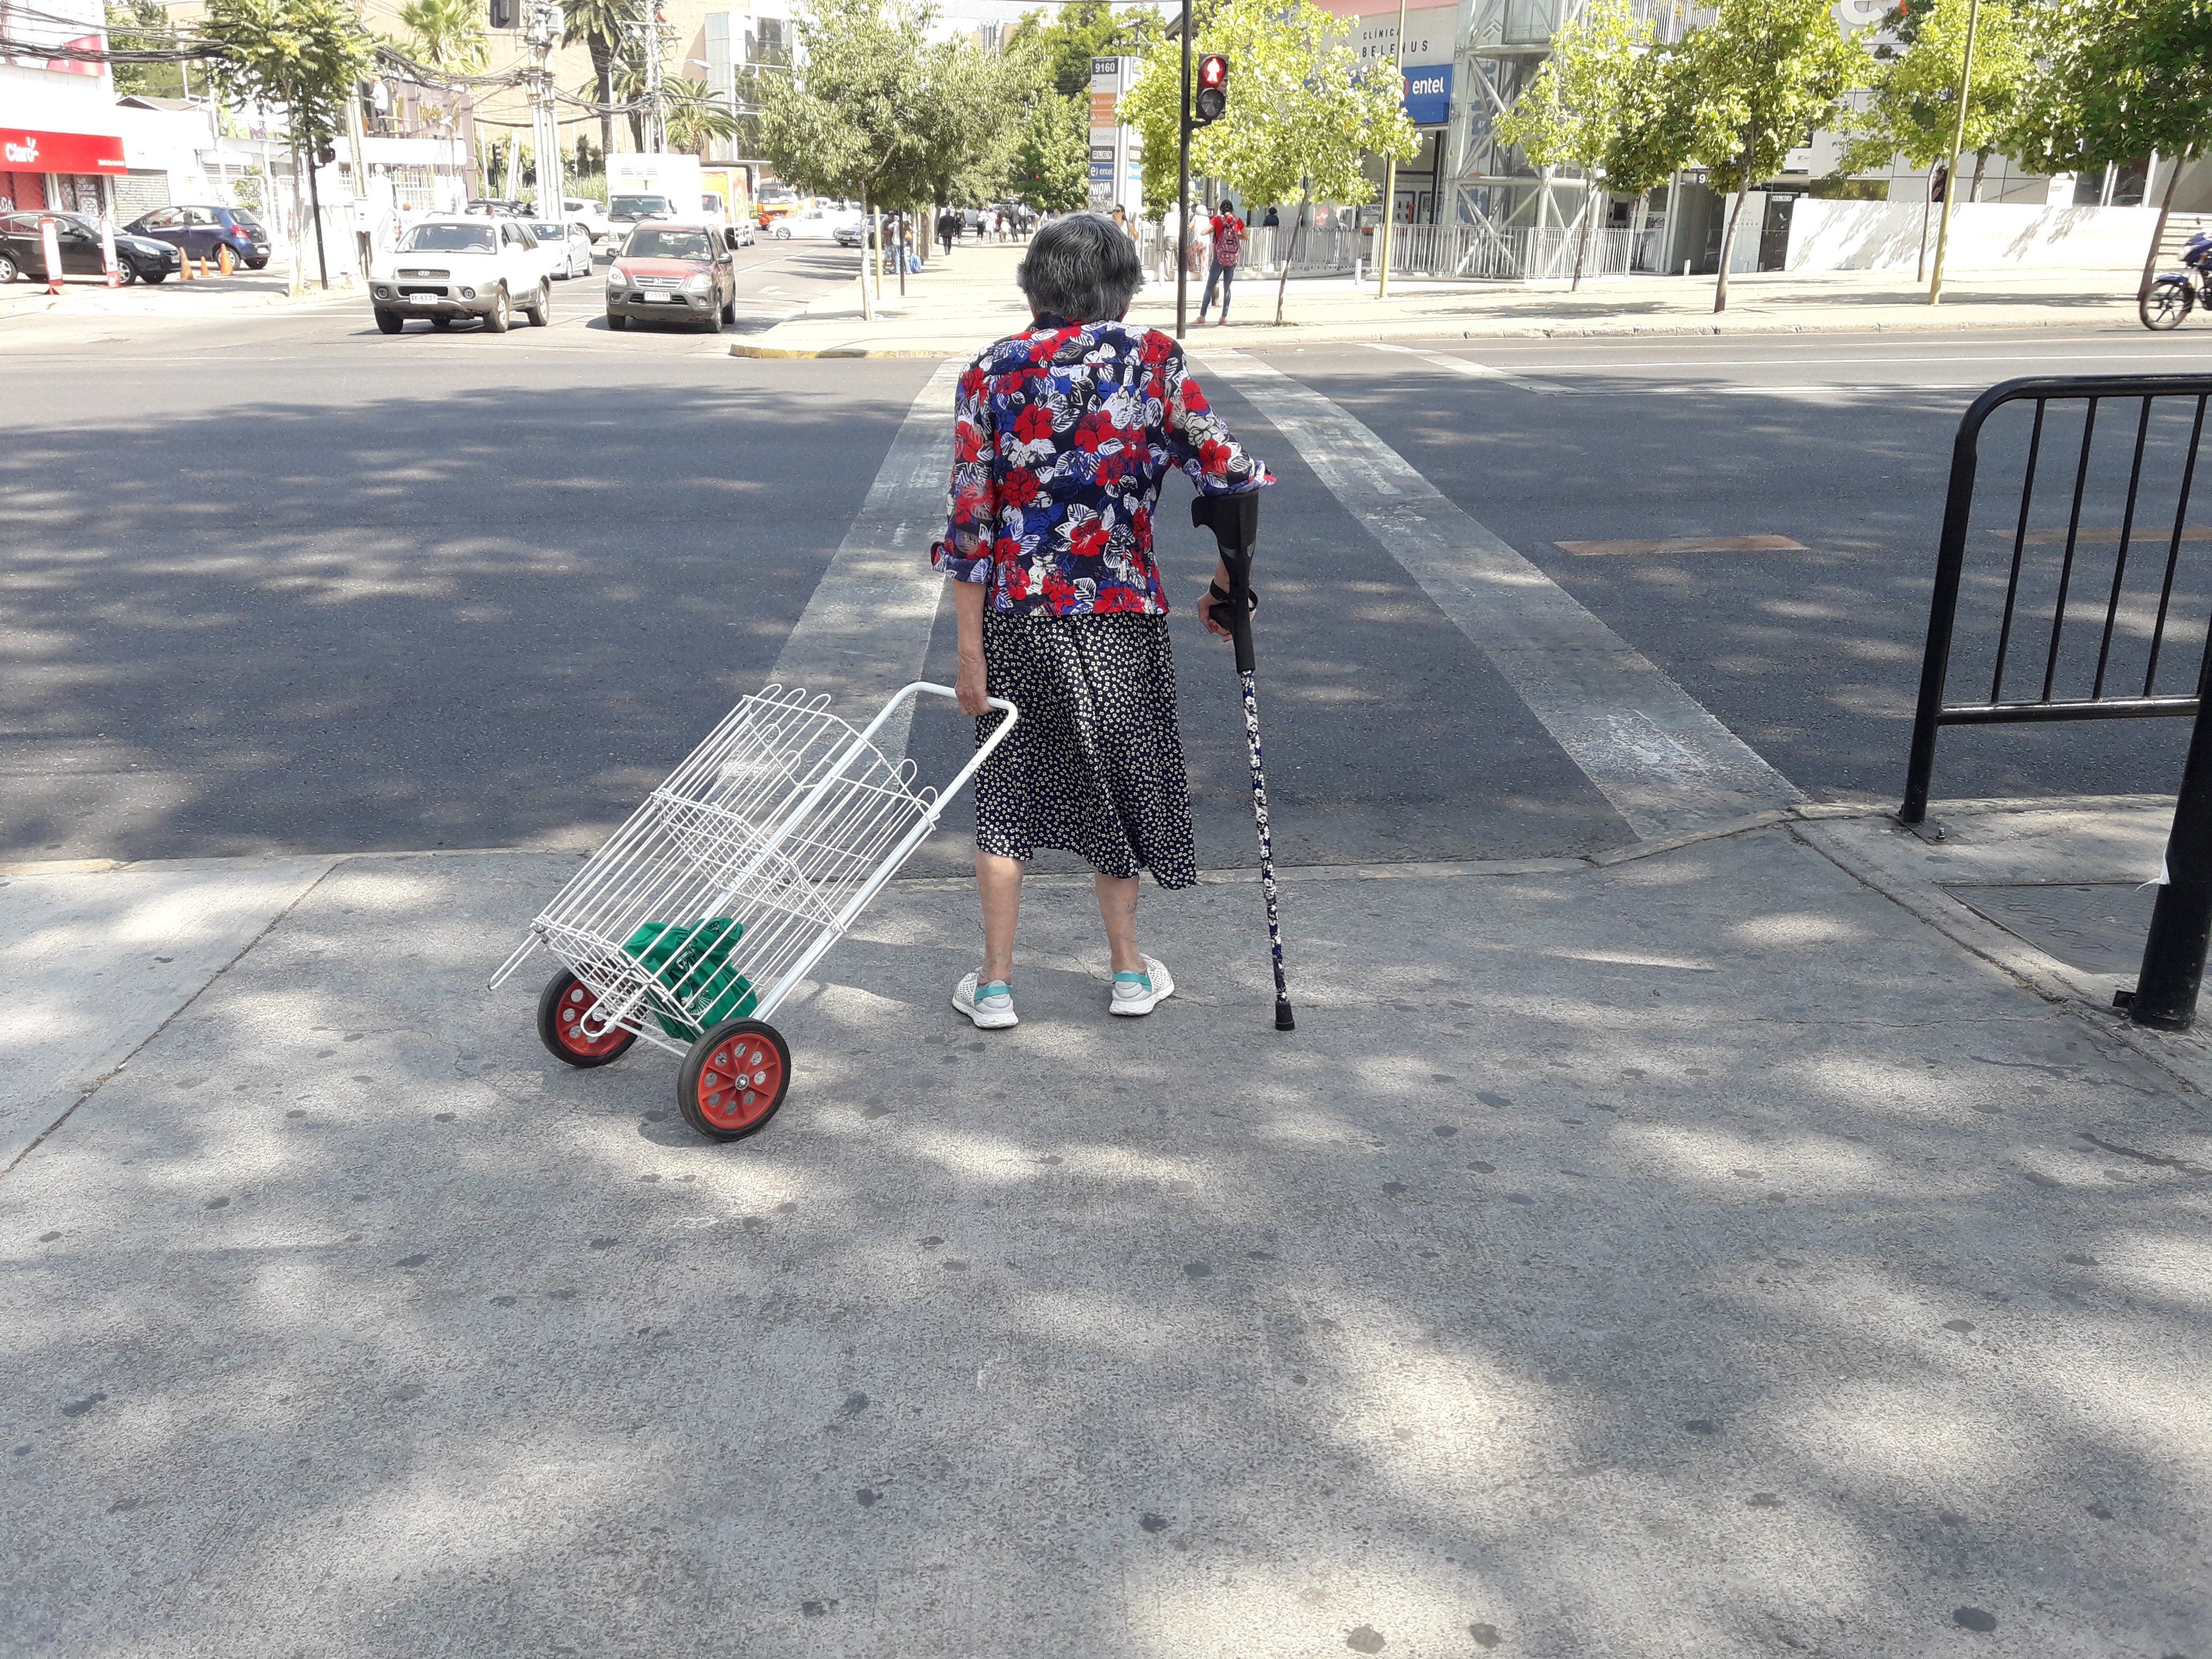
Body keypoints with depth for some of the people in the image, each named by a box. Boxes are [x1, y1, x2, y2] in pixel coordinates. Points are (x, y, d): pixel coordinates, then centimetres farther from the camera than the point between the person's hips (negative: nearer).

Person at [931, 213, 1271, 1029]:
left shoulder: (991, 373, -3)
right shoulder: (1152, 359, -4)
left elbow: (969, 523, -6)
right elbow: (1233, 480, -7)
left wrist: (970, 651, -2)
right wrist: (1225, 587, 7)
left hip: (1017, 618, 0)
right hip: (1122, 617, 0)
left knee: (1007, 794, 13)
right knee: (1117, 778, 17)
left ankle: (995, 983, 20)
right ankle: (1129, 969, 30)